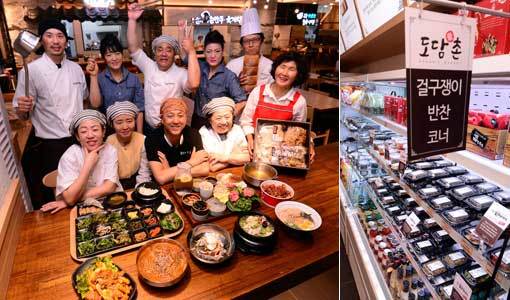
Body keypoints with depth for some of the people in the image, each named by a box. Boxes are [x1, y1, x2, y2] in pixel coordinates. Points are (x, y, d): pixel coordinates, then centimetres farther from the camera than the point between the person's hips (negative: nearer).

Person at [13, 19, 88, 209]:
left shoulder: (75, 68, 5)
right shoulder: (31, 70, -9)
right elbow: (21, 116, -10)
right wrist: (22, 109, -28)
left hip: (78, 142, 4)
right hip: (48, 147, -4)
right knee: (51, 200, 7)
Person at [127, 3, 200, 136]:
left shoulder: (180, 73, -11)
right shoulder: (149, 67, 1)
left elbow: (194, 84, -32)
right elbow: (133, 47, -6)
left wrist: (191, 51, -30)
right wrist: (132, 19, -15)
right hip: (149, 127, 4)